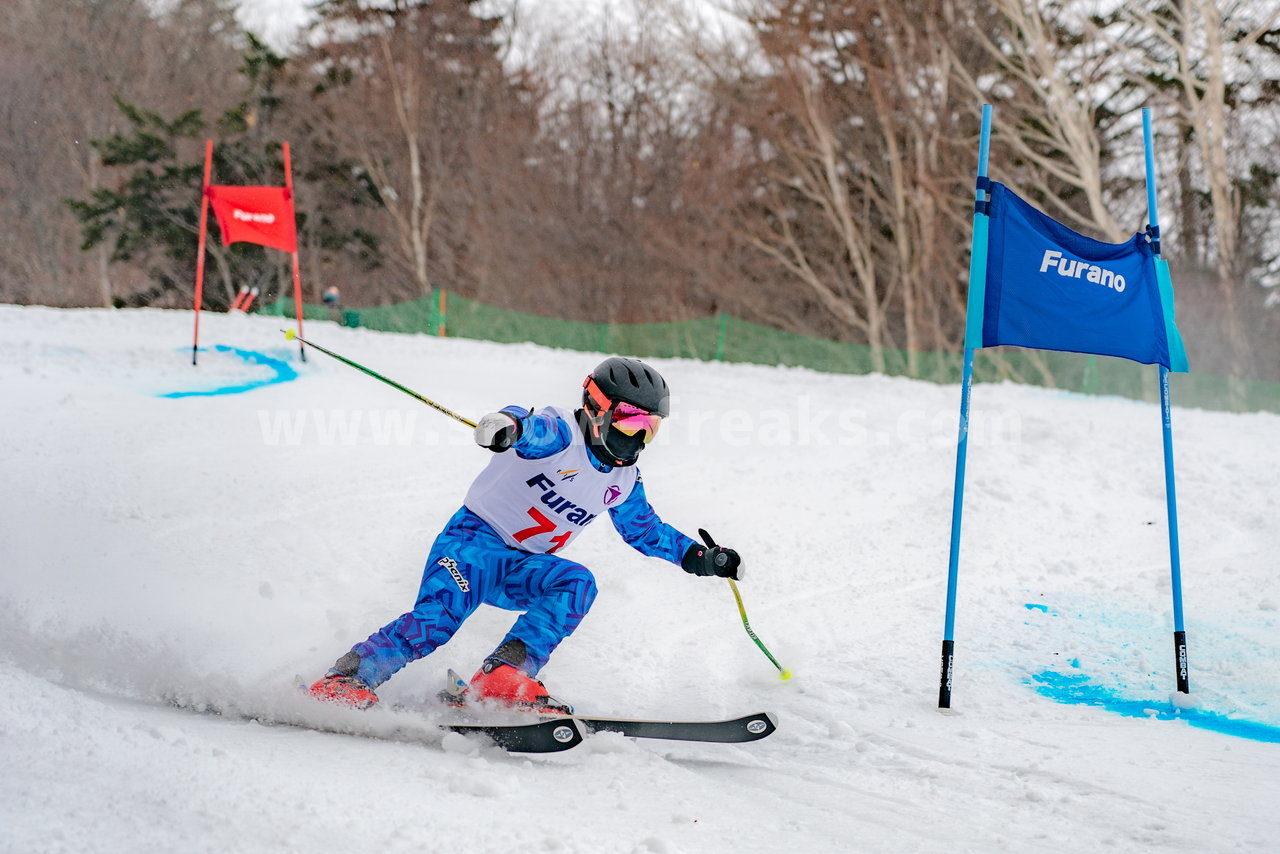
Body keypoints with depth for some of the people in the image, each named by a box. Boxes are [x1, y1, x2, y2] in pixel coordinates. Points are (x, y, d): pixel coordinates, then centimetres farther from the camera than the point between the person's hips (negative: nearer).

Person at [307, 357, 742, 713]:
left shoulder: (622, 481, 11)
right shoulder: (561, 433, -13)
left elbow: (647, 531, 27)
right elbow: (532, 426, -36)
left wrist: (701, 557, 18)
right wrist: (508, 425, -61)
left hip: (524, 569, 7)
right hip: (476, 539, -7)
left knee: (577, 583, -23)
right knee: (437, 620, -27)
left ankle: (504, 674, -33)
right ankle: (345, 678, -16)